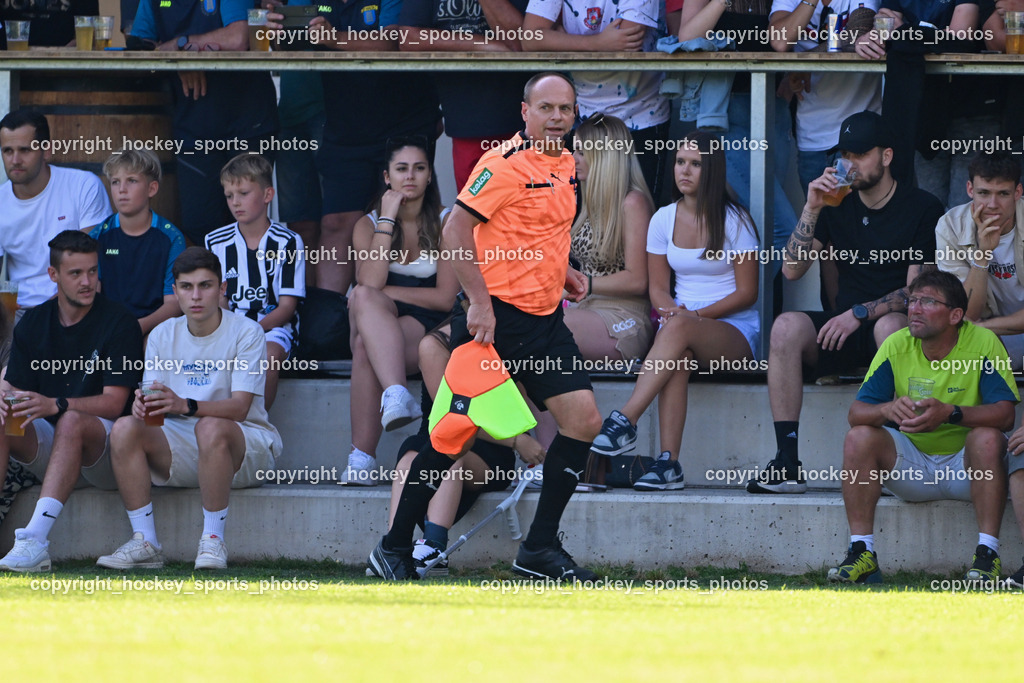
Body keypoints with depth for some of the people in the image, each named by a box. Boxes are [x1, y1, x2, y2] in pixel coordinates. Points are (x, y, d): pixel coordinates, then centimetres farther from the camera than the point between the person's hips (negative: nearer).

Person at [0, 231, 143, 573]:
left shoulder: (119, 322, -8)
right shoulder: (33, 323, 8)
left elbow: (114, 403, -15)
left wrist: (56, 405, -31)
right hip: (49, 455, 5)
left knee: (73, 422, -36)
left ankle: (35, 540, -47)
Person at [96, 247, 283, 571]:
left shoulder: (245, 332, -8)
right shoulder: (163, 335, 6)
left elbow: (239, 407, -19)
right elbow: (153, 399, 2)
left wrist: (186, 405, -38)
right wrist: (143, 405, -25)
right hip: (181, 453, 4)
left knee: (211, 427, -38)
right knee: (124, 429, -22)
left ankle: (213, 539, -28)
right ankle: (144, 542, -20)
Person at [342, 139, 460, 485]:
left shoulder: (445, 223, 4)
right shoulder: (368, 225, 9)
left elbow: (445, 297, -3)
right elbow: (369, 283, -11)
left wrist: (382, 292, -6)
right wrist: (388, 220, -9)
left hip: (425, 328, -2)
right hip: (379, 325, 2)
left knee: (366, 347, -36)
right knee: (364, 298, -36)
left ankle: (362, 457, -46)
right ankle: (396, 393, -56)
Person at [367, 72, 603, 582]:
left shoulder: (566, 164, 12)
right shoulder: (506, 163, -14)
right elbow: (456, 229, -18)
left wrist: (561, 270, 12)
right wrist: (479, 302, -23)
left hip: (544, 319, 8)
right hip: (495, 319, -8)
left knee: (583, 420, -2)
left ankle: (540, 548, 6)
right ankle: (395, 547, 8)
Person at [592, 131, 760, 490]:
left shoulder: (734, 221, -2)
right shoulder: (664, 219, 10)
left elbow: (747, 292, -3)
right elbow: (658, 288, 11)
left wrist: (696, 315, -16)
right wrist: (671, 309, -13)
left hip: (735, 329, -3)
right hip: (682, 318, 3)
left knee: (679, 330, -38)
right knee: (676, 357, -36)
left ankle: (624, 421, -44)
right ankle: (668, 463, -45)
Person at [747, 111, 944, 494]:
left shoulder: (922, 208, -1)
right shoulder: (838, 206, 12)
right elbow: (792, 270, 5)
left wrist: (860, 313, -20)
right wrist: (812, 210, -7)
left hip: (897, 323, -4)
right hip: (845, 329, 4)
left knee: (890, 325, -39)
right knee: (787, 326, -26)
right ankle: (787, 464, -31)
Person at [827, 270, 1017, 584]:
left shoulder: (983, 344, -13)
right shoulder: (896, 346, -5)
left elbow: (1004, 414, -24)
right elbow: (856, 413, -11)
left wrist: (950, 413, -41)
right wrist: (888, 409, -35)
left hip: (964, 468, -3)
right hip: (911, 464, 3)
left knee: (987, 438, -33)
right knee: (859, 437, -21)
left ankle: (987, 555, -32)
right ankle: (861, 553, -21)